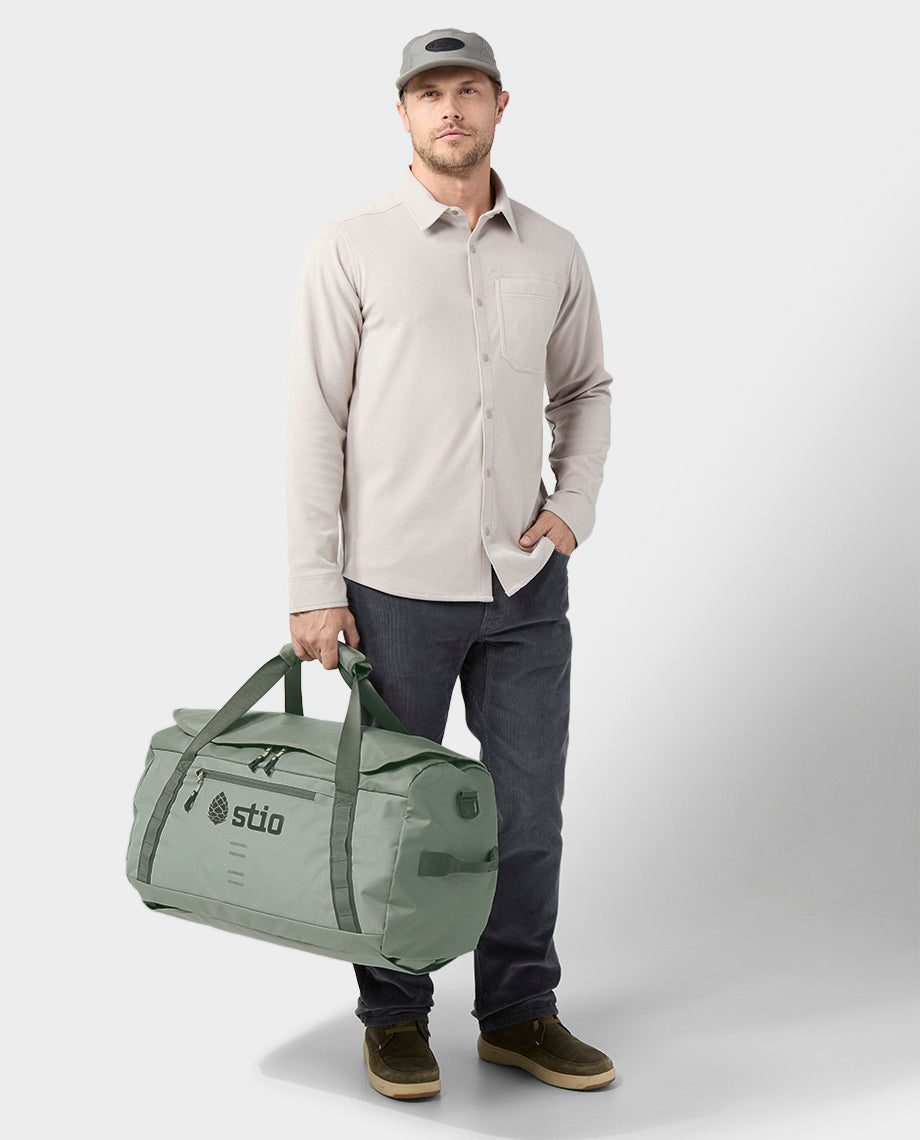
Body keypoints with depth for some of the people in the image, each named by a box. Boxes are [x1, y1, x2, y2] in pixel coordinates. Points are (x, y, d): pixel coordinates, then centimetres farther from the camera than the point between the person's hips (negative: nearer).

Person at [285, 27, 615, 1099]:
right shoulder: (352, 246, -5)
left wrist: (573, 502, 4)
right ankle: (395, 1019, 26)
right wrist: (314, 588, -10)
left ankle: (520, 1012, 27)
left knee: (529, 809, 10)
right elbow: (314, 420, -6)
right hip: (396, 587, -3)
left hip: (526, 582, 4)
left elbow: (584, 389, 21)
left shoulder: (553, 252, 7)